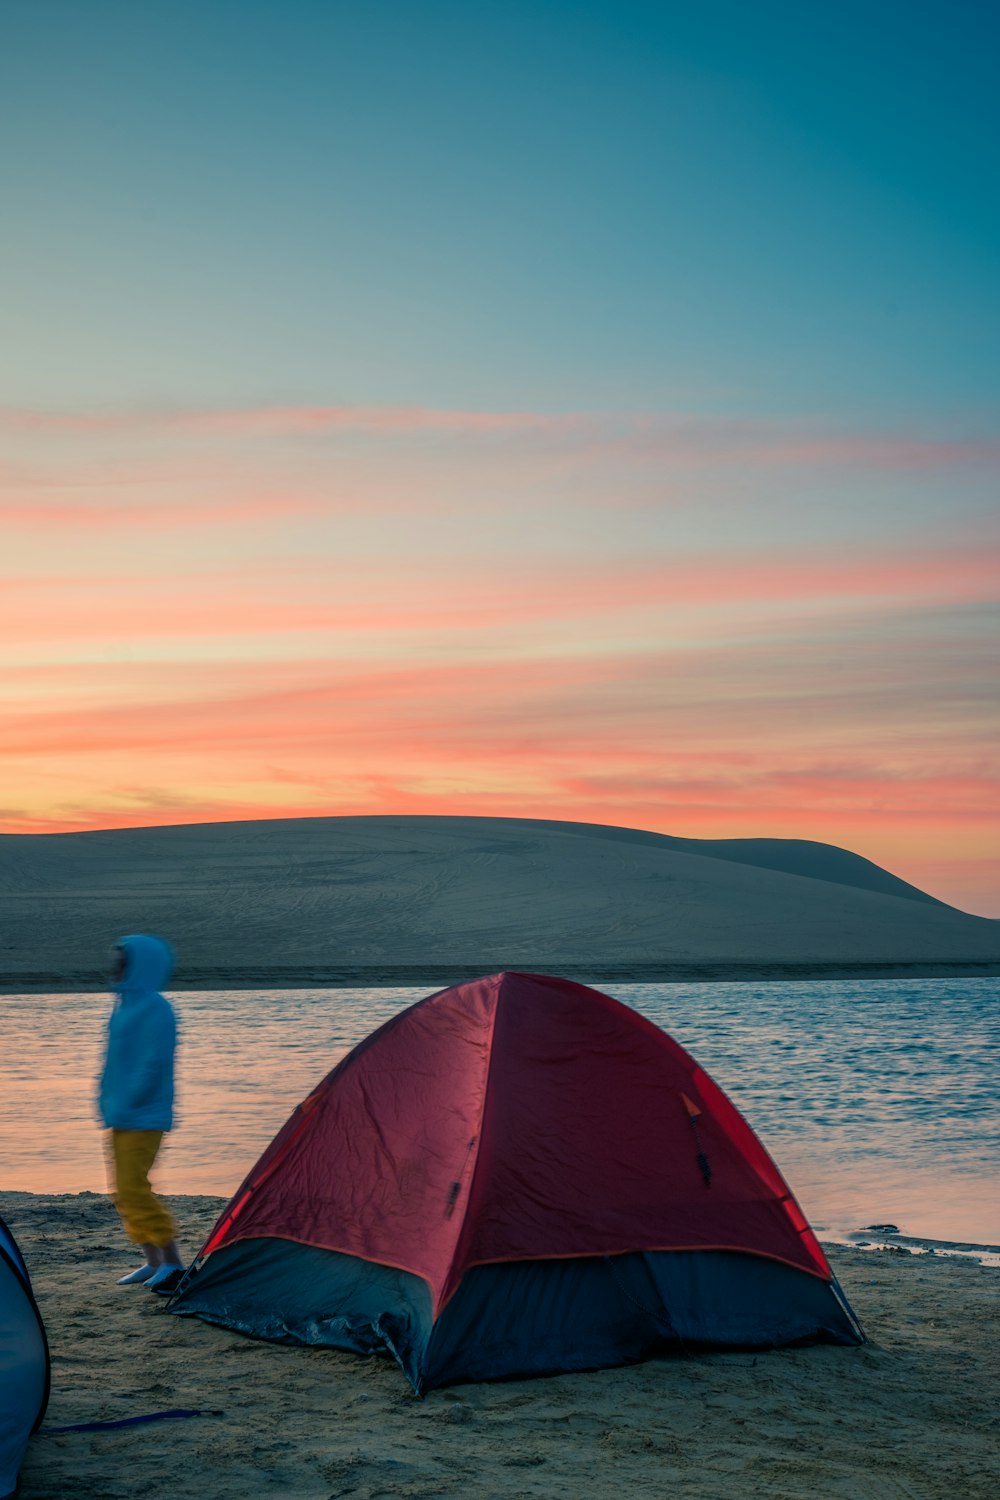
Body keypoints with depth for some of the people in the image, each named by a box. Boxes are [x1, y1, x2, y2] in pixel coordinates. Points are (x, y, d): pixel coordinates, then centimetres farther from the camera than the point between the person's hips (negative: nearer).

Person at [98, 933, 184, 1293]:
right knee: (124, 1191, 13)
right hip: (121, 1117, 10)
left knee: (133, 1189, -12)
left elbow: (153, 1065, -22)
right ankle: (153, 1262, 21)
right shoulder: (125, 1003, 13)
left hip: (143, 1118, -10)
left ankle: (173, 1264, -5)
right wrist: (107, 1101, 14)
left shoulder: (155, 1009, -16)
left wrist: (123, 1106, -19)